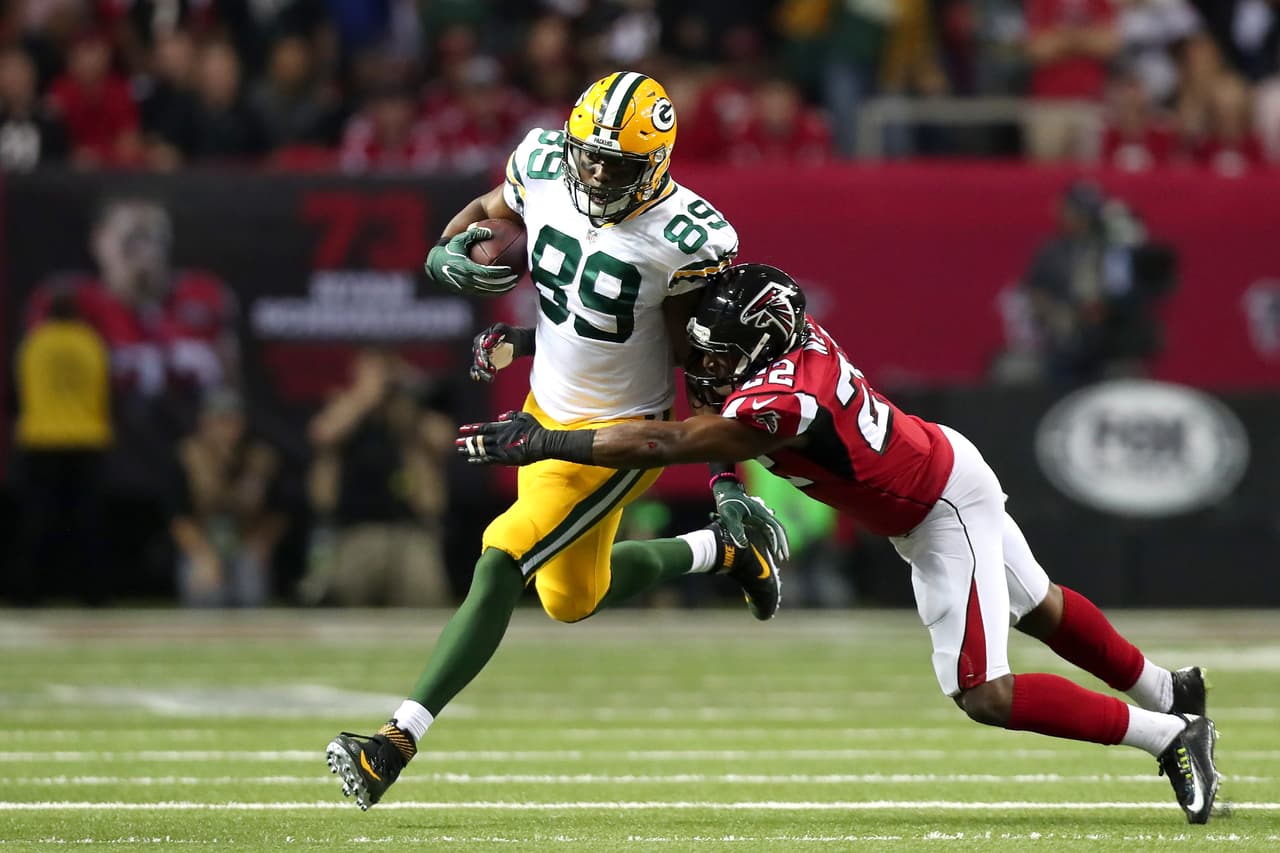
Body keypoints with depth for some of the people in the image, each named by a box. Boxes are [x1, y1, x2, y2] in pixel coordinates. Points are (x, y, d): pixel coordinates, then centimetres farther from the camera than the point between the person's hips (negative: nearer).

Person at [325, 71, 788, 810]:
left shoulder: (685, 239, -25)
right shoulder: (544, 169, -12)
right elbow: (486, 212, 9)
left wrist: (726, 481, -13)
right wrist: (450, 253, -15)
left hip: (620, 435, -7)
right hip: (547, 410, 7)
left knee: (502, 566, -17)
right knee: (573, 600, 22)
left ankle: (398, 742, -13)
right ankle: (725, 550, 44)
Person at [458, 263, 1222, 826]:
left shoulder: (779, 404, -38)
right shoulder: (791, 334, -14)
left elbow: (660, 444, -37)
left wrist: (540, 442, -34)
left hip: (943, 513, -9)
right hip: (937, 460, 9)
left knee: (986, 696, -7)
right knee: (1037, 607, 29)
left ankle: (1171, 734, 3)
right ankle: (1171, 691, 51)